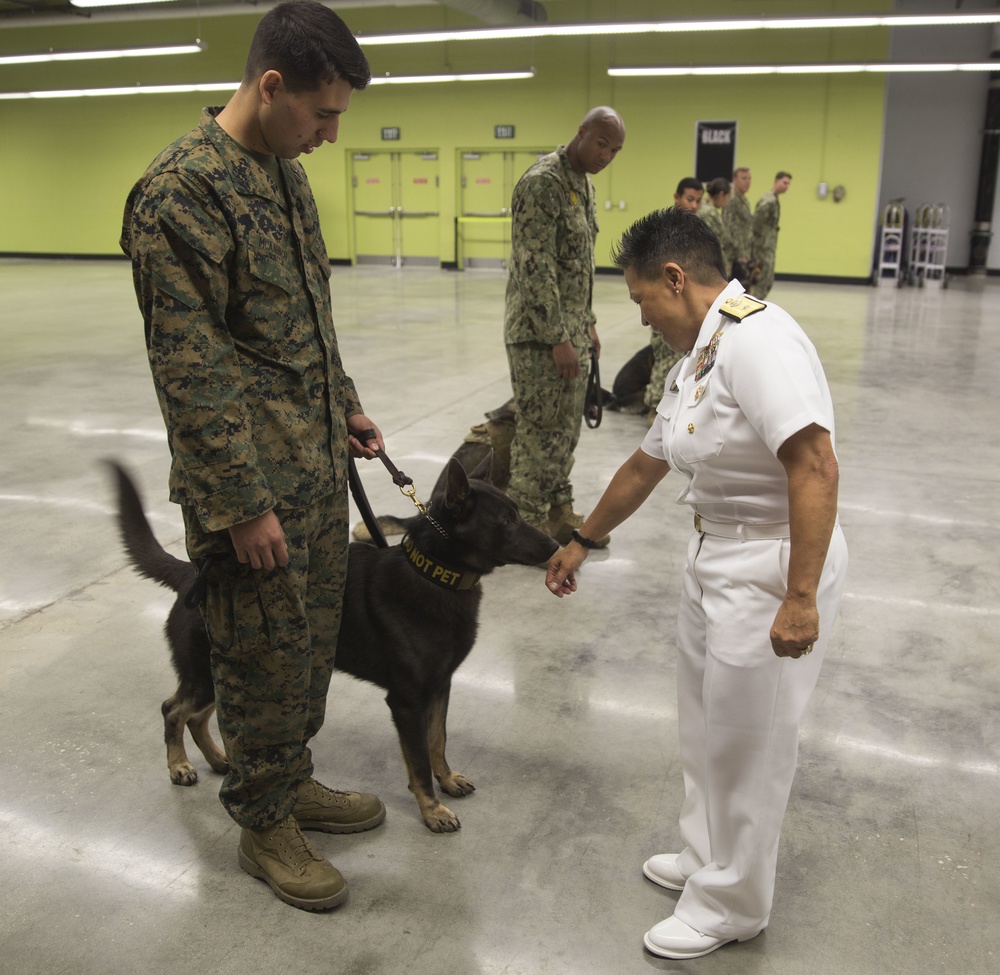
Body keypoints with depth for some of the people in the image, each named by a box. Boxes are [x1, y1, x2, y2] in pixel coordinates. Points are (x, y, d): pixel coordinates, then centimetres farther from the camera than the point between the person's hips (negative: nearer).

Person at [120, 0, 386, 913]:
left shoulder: (286, 171, 10)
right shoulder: (180, 194, -19)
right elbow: (190, 368, -21)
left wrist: (345, 405, 17)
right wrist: (244, 502, -19)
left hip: (318, 463, 9)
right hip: (251, 479, -8)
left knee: (313, 638, 19)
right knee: (265, 656, 6)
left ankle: (293, 779, 40)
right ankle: (264, 823, 28)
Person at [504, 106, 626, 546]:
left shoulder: (584, 184, 13)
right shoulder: (542, 183, -16)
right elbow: (536, 268, -21)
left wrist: (587, 323, 17)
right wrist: (558, 338, -22)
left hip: (571, 330, 9)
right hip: (540, 332, -9)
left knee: (565, 428, 15)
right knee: (538, 432, -2)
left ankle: (558, 510, 27)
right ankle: (530, 526, 8)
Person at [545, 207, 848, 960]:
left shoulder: (755, 336, -21)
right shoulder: (695, 360, 9)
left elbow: (815, 467, -28)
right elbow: (645, 466, 20)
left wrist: (800, 597, -28)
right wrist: (583, 542, 29)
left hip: (775, 567, -9)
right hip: (717, 556, 9)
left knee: (745, 742, 7)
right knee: (706, 725, 22)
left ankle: (731, 905, 29)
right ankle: (708, 857, 44)